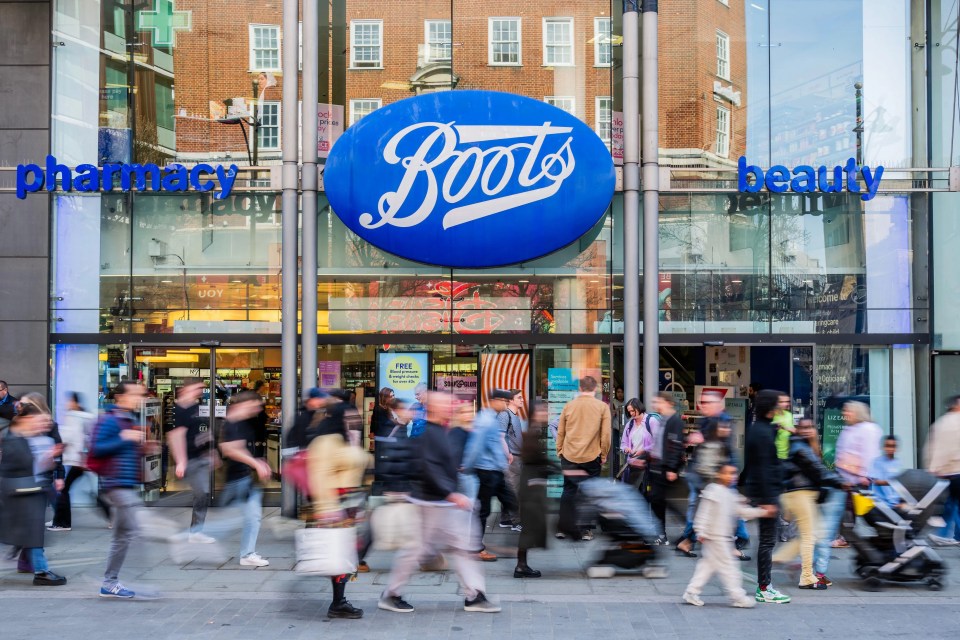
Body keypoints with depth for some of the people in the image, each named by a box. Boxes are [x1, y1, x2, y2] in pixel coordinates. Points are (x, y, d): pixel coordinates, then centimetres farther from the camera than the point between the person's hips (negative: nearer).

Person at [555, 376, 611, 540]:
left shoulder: (569, 406, 3)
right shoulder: (602, 407, -3)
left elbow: (560, 432, 7)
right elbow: (606, 434, -4)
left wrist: (559, 451, 17)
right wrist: (604, 455, 6)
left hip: (569, 457, 2)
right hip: (591, 457, -2)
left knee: (568, 491, 11)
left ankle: (563, 527, 10)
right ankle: (583, 530, 9)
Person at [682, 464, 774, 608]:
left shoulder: (731, 493, 14)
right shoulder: (713, 490, -12)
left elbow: (742, 511, 16)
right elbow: (704, 512, -15)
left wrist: (763, 512, 9)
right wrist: (702, 532, -18)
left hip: (725, 537, 9)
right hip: (715, 536, -9)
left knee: (708, 564, 11)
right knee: (727, 565, -5)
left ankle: (691, 593, 15)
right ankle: (738, 597, -1)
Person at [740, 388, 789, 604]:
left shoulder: (758, 429, 14)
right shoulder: (763, 433, -17)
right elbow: (763, 469, -21)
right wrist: (768, 499, -22)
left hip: (756, 490, 10)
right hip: (765, 491, -10)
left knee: (767, 540, 14)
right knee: (767, 540, -5)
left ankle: (765, 585, 20)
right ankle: (764, 589, -1)